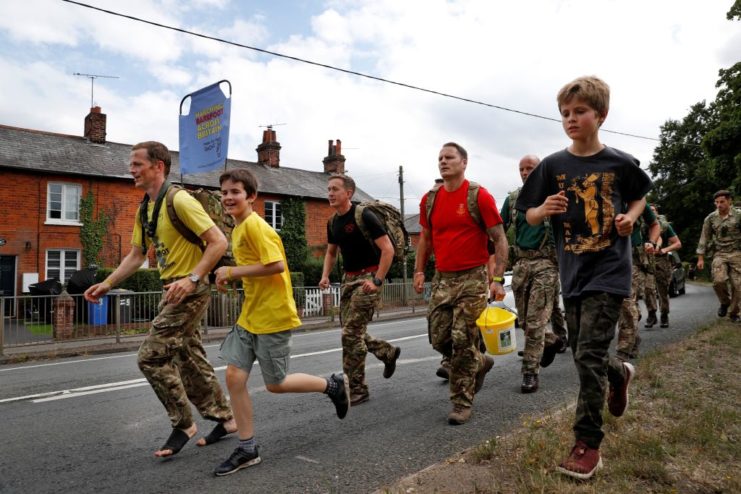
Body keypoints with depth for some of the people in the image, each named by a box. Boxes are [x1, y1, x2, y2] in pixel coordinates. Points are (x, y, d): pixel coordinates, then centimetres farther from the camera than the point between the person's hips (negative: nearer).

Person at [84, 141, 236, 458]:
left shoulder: (179, 200, -17)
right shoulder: (144, 208, 11)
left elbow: (218, 242, -21)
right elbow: (136, 255, 18)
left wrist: (193, 279, -28)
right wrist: (107, 284, 9)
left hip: (190, 292, -9)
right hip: (173, 291, 9)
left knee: (151, 356, -7)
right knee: (190, 360, 14)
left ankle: (183, 425, 9)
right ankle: (224, 418, 27)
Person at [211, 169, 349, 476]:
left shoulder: (254, 225, -16)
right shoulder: (239, 229, 12)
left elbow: (276, 265, -26)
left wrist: (232, 272, -19)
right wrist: (232, 277, 5)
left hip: (273, 316, -9)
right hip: (250, 316, 9)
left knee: (275, 384, 3)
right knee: (234, 377, 3)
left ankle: (333, 385, 26)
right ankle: (247, 449, 16)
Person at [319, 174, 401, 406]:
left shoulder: (364, 216, -15)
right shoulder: (333, 223, 8)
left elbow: (388, 248, -18)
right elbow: (331, 252, 22)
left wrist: (377, 281, -23)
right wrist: (325, 275, 6)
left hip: (368, 278, -8)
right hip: (348, 279, 8)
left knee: (351, 334, -10)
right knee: (353, 333, 12)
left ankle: (357, 389, 3)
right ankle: (388, 352, 37)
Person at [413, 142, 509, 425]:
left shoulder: (479, 196, -7)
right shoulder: (430, 200, 8)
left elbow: (499, 239, -7)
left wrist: (498, 278, -14)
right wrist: (419, 270, 9)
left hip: (473, 278, -5)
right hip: (442, 279, 6)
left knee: (464, 341, -5)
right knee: (439, 338, 7)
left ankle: (462, 403, 10)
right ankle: (480, 363, 35)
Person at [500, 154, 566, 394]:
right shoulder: (512, 199, 10)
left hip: (545, 262, -4)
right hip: (521, 262, 5)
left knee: (535, 320, -8)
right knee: (524, 320, 10)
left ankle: (530, 372, 1)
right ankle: (552, 341, 39)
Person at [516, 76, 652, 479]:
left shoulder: (620, 163, -2)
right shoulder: (553, 166, 1)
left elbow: (639, 197, 16)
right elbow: (529, 216, 4)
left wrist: (630, 217, -6)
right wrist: (545, 209, -18)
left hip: (609, 270, -3)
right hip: (572, 272, 3)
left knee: (589, 354, -10)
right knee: (582, 354, 13)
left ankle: (588, 442, 4)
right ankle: (619, 373, 47)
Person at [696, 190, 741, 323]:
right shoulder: (710, 218, 3)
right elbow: (704, 238, 7)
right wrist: (701, 258, 4)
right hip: (719, 254, 1)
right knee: (719, 281, -19)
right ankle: (724, 303, 10)